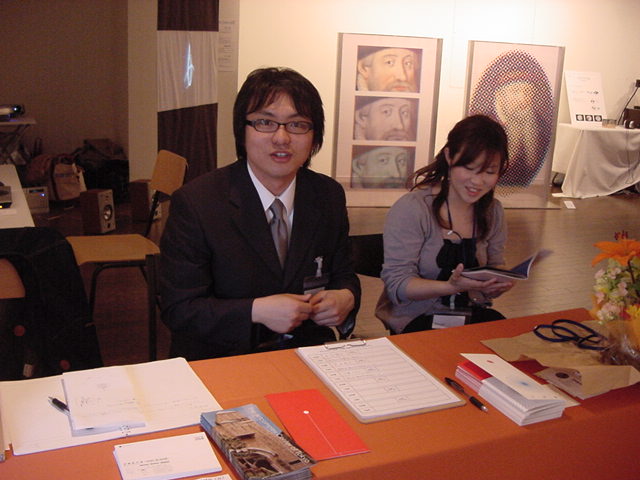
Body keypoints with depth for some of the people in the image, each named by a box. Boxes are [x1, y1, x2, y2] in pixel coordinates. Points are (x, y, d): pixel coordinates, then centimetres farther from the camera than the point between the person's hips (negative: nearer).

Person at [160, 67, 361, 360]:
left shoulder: (330, 196, 6)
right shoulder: (194, 202, -8)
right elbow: (178, 309, -9)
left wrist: (346, 297, -8)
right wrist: (256, 311, -21)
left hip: (309, 358, 3)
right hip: (220, 361, -3)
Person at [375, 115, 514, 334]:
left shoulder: (493, 211, 7)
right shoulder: (411, 209, -14)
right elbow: (397, 284, -16)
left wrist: (496, 285, -10)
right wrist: (452, 286, -32)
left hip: (471, 316, 7)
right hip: (416, 319, -6)